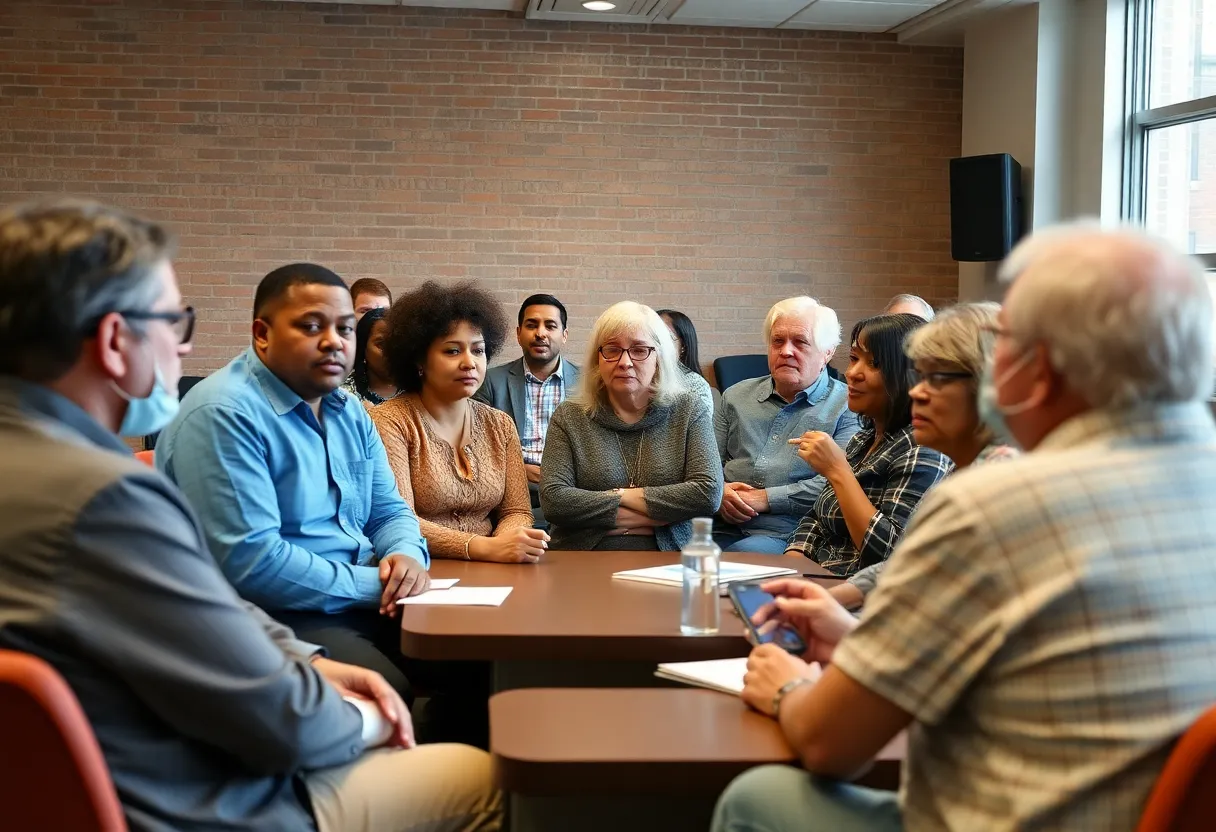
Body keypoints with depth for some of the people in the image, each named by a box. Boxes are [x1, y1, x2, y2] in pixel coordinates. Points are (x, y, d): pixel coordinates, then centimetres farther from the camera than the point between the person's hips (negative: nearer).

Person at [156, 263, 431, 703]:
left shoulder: (349, 413, 12)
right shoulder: (223, 414, -16)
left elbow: (389, 512, 19)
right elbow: (248, 561, -24)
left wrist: (407, 555, -6)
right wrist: (373, 585, -16)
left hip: (365, 602, 9)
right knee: (394, 697, -30)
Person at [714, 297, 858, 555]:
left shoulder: (847, 406, 5)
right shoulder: (736, 396, 22)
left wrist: (766, 498, -11)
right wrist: (720, 492, -4)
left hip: (785, 536, -4)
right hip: (724, 530, 4)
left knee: (743, 555, -37)